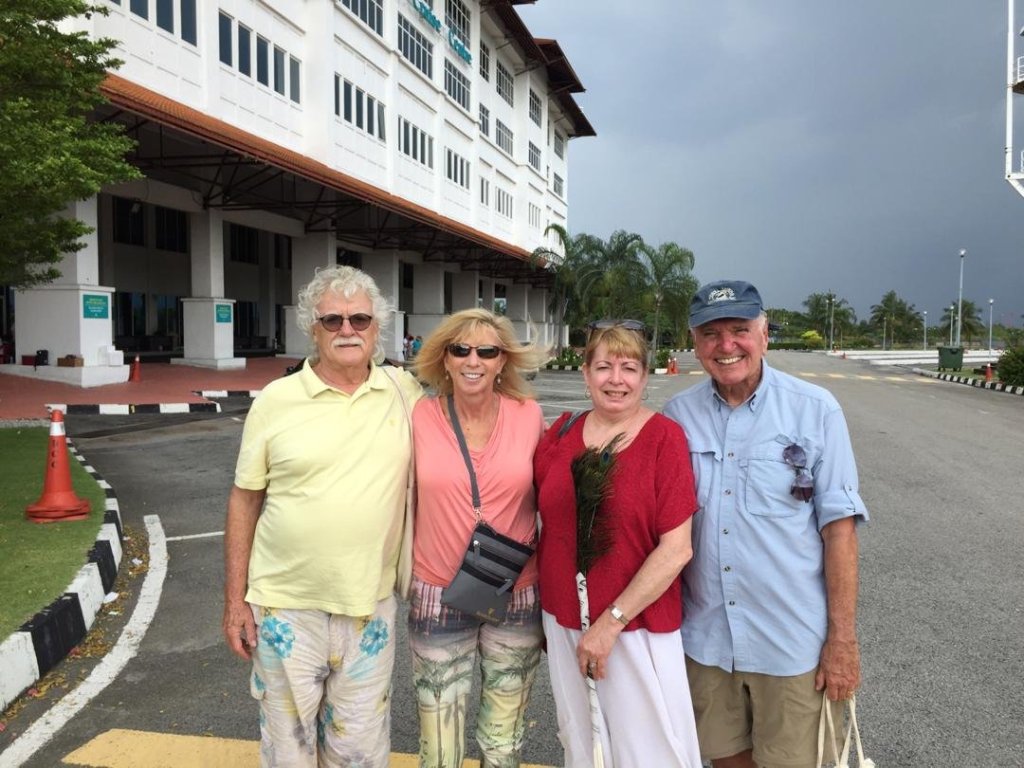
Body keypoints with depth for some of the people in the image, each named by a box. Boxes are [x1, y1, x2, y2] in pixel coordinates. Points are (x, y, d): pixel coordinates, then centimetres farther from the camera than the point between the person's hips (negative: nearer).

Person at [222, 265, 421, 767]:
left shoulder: (405, 392, -2)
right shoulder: (276, 400, -5)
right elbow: (245, 500, 1)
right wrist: (235, 600, -1)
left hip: (371, 604, 1)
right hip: (286, 605, -1)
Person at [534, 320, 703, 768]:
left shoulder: (664, 437, -11)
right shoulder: (562, 432, 1)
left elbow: (676, 549, -15)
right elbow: (543, 521, 11)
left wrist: (611, 621, -16)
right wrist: (546, 609, 6)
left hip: (636, 626, -4)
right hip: (564, 621, 4)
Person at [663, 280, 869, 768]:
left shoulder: (815, 410, -9)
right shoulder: (677, 415, -1)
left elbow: (839, 526, -7)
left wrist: (843, 638, -8)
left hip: (792, 643, -2)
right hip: (704, 638, 3)